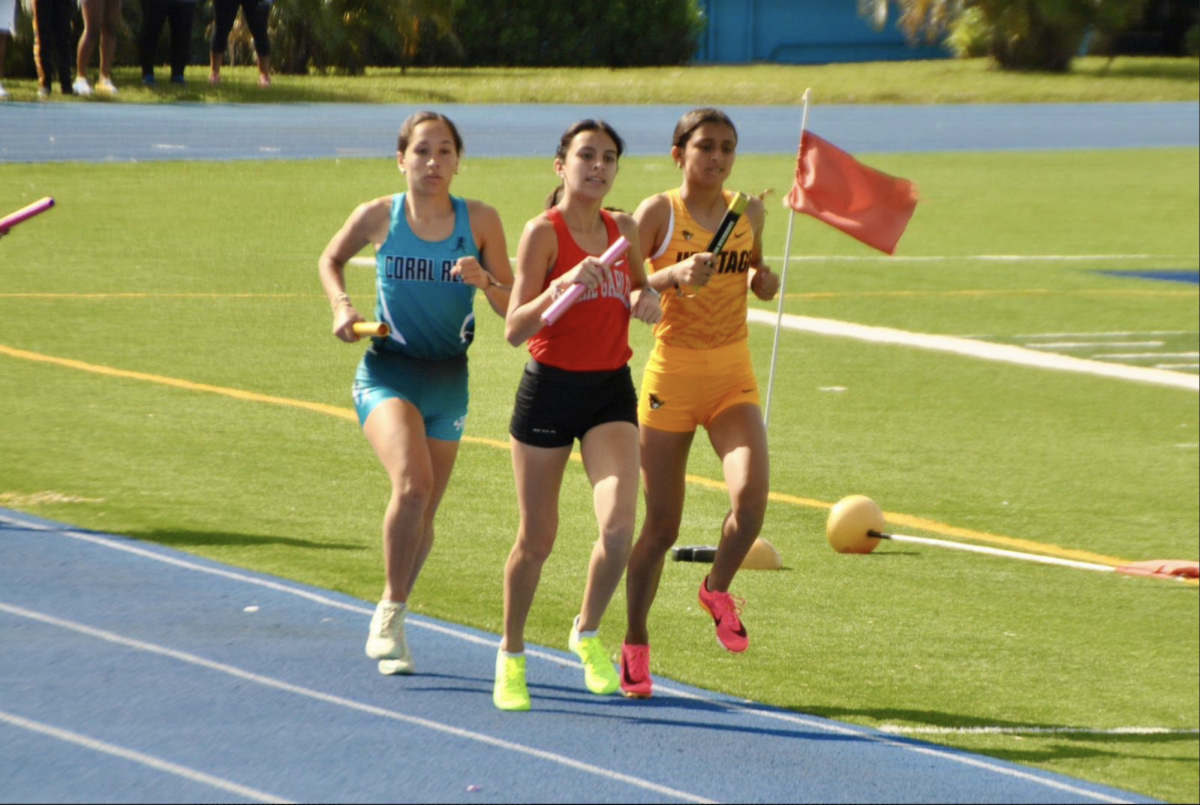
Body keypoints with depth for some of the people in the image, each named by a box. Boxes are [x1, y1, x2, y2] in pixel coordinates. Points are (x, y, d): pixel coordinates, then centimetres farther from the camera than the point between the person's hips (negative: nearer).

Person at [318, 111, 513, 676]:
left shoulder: (480, 221, -4)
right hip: (387, 370, -3)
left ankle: (390, 620, 34)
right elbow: (332, 258, 15)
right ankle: (391, 612, -12)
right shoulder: (379, 217, -5)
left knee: (423, 513, 12)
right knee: (412, 484, -27)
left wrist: (485, 281, -21)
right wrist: (341, 306, -2)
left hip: (448, 376, 3)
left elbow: (513, 308, -1)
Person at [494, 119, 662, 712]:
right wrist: (566, 285, -29)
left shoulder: (623, 230, 6)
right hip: (551, 389, -3)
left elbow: (639, 289, 24)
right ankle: (511, 654, 26)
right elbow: (514, 329, -14)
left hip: (611, 393, 4)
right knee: (537, 538, 5)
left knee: (618, 526, -16)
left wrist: (648, 299, 0)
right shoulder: (543, 232, -9)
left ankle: (588, 632, 9)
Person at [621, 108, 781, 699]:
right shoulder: (658, 213, -7)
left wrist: (765, 280, 1)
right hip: (671, 374, -3)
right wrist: (674, 277, -27)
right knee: (661, 524, 2)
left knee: (751, 494, -21)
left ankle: (718, 589, 9)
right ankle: (635, 644, 20)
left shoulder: (748, 212, 6)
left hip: (734, 376, 3)